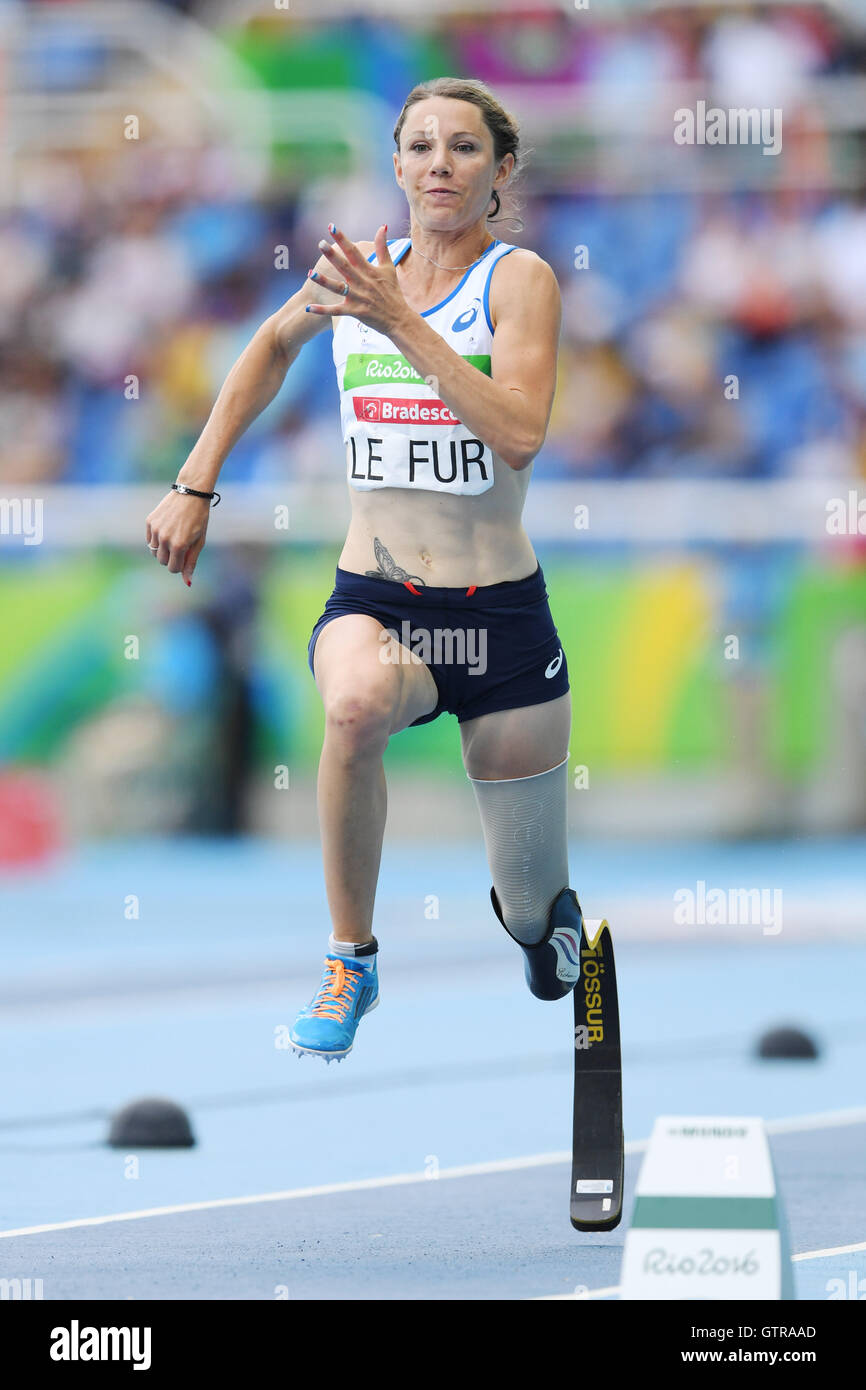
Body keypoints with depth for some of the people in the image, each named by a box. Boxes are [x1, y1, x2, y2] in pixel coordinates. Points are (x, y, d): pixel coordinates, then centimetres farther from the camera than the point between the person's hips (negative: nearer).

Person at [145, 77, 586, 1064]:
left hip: (500, 615, -2)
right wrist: (196, 485, 20)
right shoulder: (358, 270, 4)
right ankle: (351, 961, -19)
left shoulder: (518, 279, -8)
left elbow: (519, 435, -24)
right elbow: (272, 347, 26)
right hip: (372, 606, 2)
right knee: (356, 703, -38)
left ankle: (540, 910, 47)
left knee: (536, 915, 7)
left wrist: (401, 323, -27)